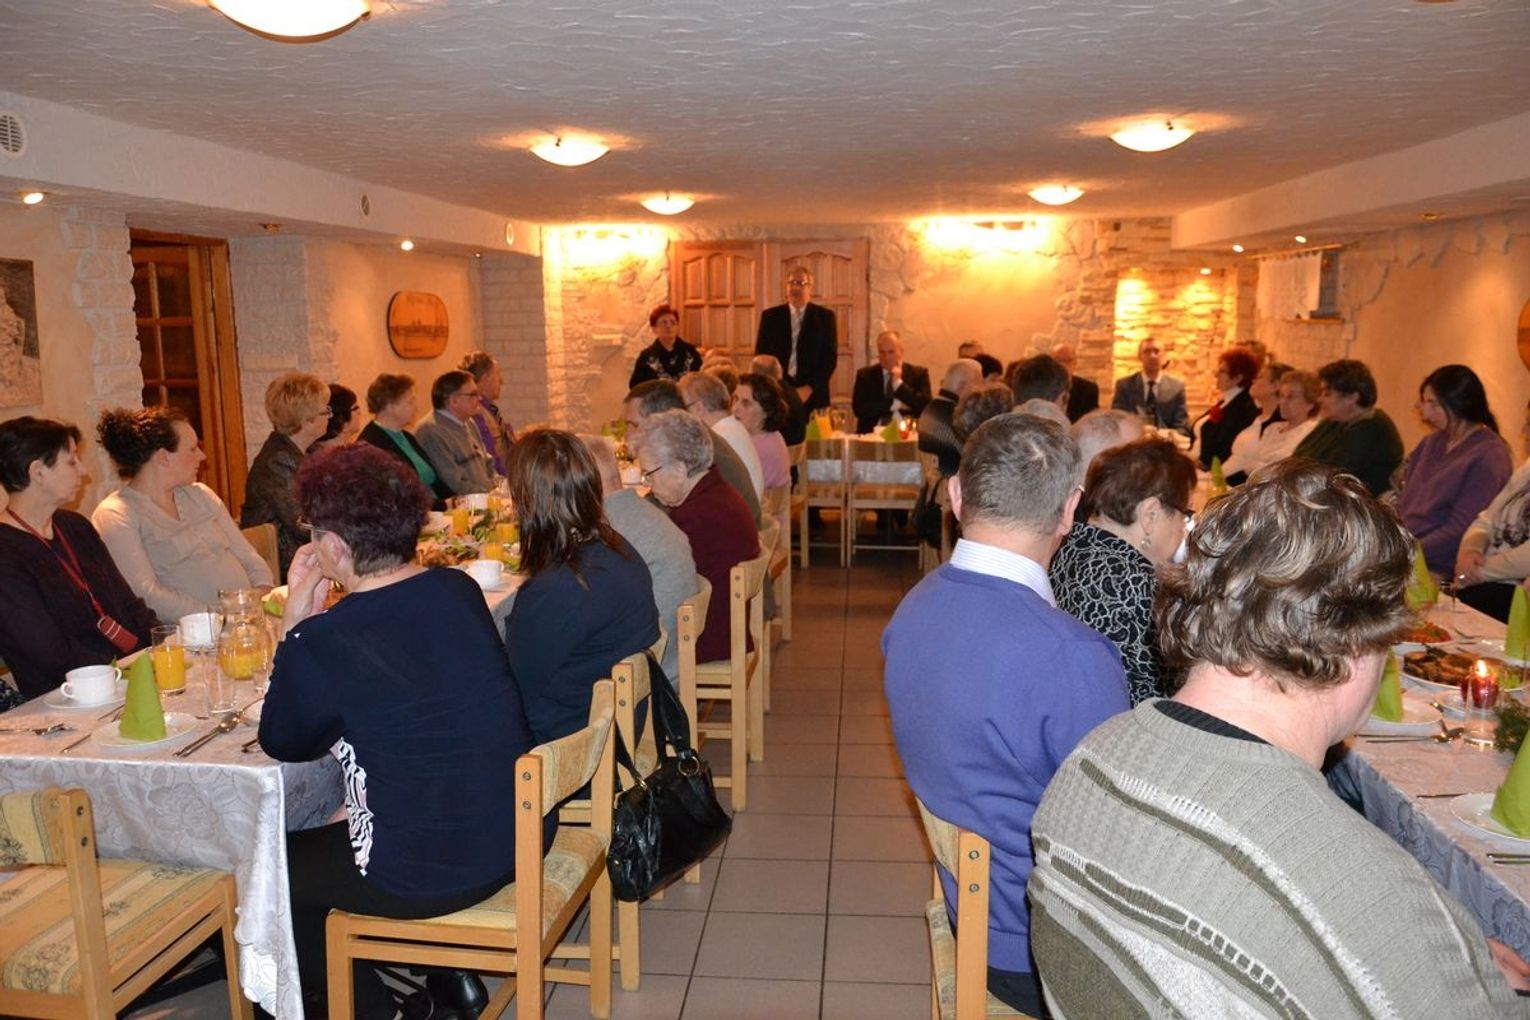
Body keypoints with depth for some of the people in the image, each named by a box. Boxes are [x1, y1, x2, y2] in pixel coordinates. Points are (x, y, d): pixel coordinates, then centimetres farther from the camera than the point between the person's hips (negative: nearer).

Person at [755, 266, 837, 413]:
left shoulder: (825, 316, 5)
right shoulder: (770, 316, 9)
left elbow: (830, 357, 1)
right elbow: (761, 355, 9)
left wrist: (809, 388, -9)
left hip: (812, 396, -1)